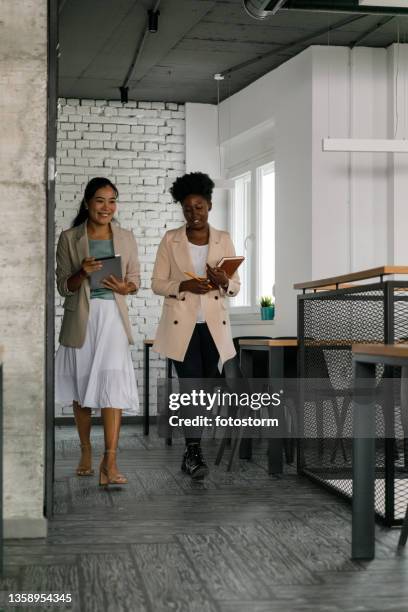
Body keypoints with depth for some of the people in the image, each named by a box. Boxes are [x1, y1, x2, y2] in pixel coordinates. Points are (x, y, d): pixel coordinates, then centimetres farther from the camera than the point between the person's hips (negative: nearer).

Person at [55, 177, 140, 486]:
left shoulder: (126, 238, 7)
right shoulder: (69, 239, 2)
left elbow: (135, 278, 12)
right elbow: (63, 286, 3)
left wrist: (126, 287, -11)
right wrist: (83, 273, -17)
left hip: (112, 317, 0)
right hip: (80, 318, 1)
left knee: (112, 385, -15)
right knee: (81, 387, 9)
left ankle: (110, 462, -18)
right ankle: (86, 452, 26)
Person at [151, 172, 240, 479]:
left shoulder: (224, 239, 5)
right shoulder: (171, 239, 0)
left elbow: (236, 286, 7)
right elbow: (157, 284, 1)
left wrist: (224, 283, -16)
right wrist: (184, 285, -17)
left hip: (214, 325, 3)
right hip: (182, 324, -3)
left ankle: (191, 451, 22)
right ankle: (195, 452, -4)